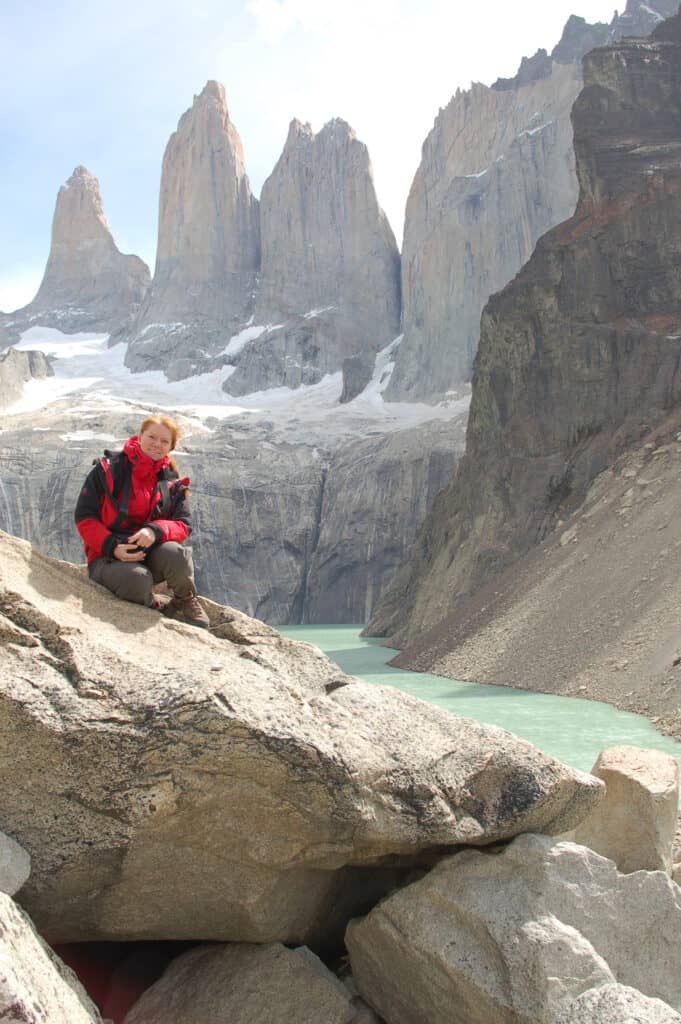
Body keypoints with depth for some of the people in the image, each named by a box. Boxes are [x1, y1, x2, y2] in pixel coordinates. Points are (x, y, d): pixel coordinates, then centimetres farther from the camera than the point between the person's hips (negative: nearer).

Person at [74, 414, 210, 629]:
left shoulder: (172, 484, 8)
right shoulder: (108, 469, -2)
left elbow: (183, 525, -1)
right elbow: (84, 517, -4)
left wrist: (156, 531, -25)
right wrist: (112, 546, -21)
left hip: (149, 553, 3)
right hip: (108, 557, -2)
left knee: (174, 553, -33)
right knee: (138, 581, -37)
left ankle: (185, 602, -3)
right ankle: (152, 607, 0)